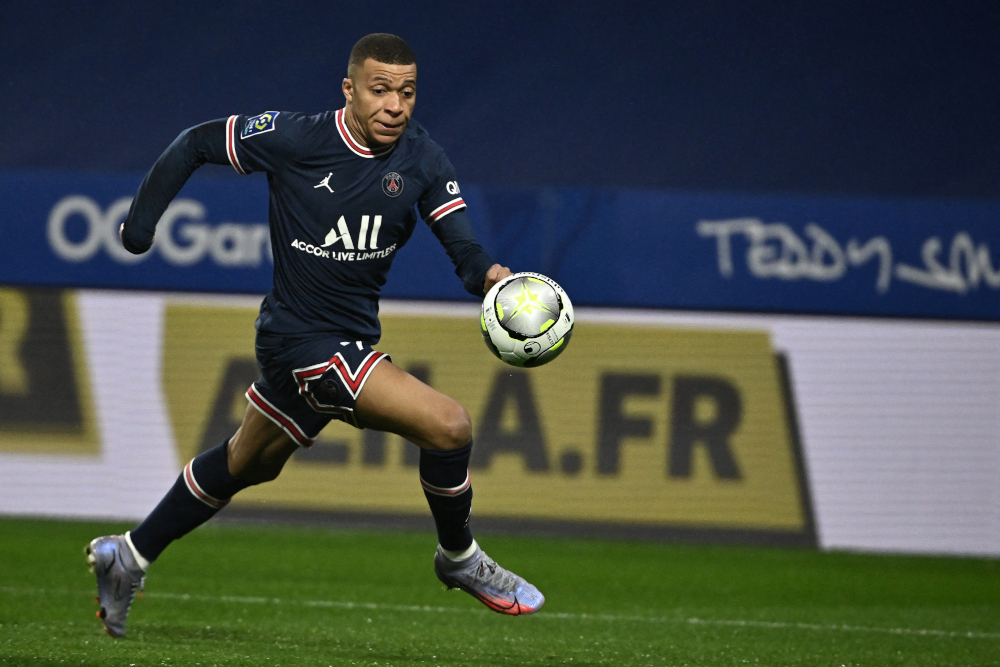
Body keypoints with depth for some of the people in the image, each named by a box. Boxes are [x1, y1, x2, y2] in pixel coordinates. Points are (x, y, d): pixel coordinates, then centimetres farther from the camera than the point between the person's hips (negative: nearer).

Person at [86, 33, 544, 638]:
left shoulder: (422, 161, -4)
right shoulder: (294, 139, -17)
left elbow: (460, 241, -14)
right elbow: (195, 144, -4)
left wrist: (487, 274, -36)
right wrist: (140, 224, -3)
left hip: (354, 336, 7)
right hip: (304, 340, -7)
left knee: (248, 464, 24)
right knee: (448, 425, -17)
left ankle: (130, 556, 40)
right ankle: (459, 558, 6)